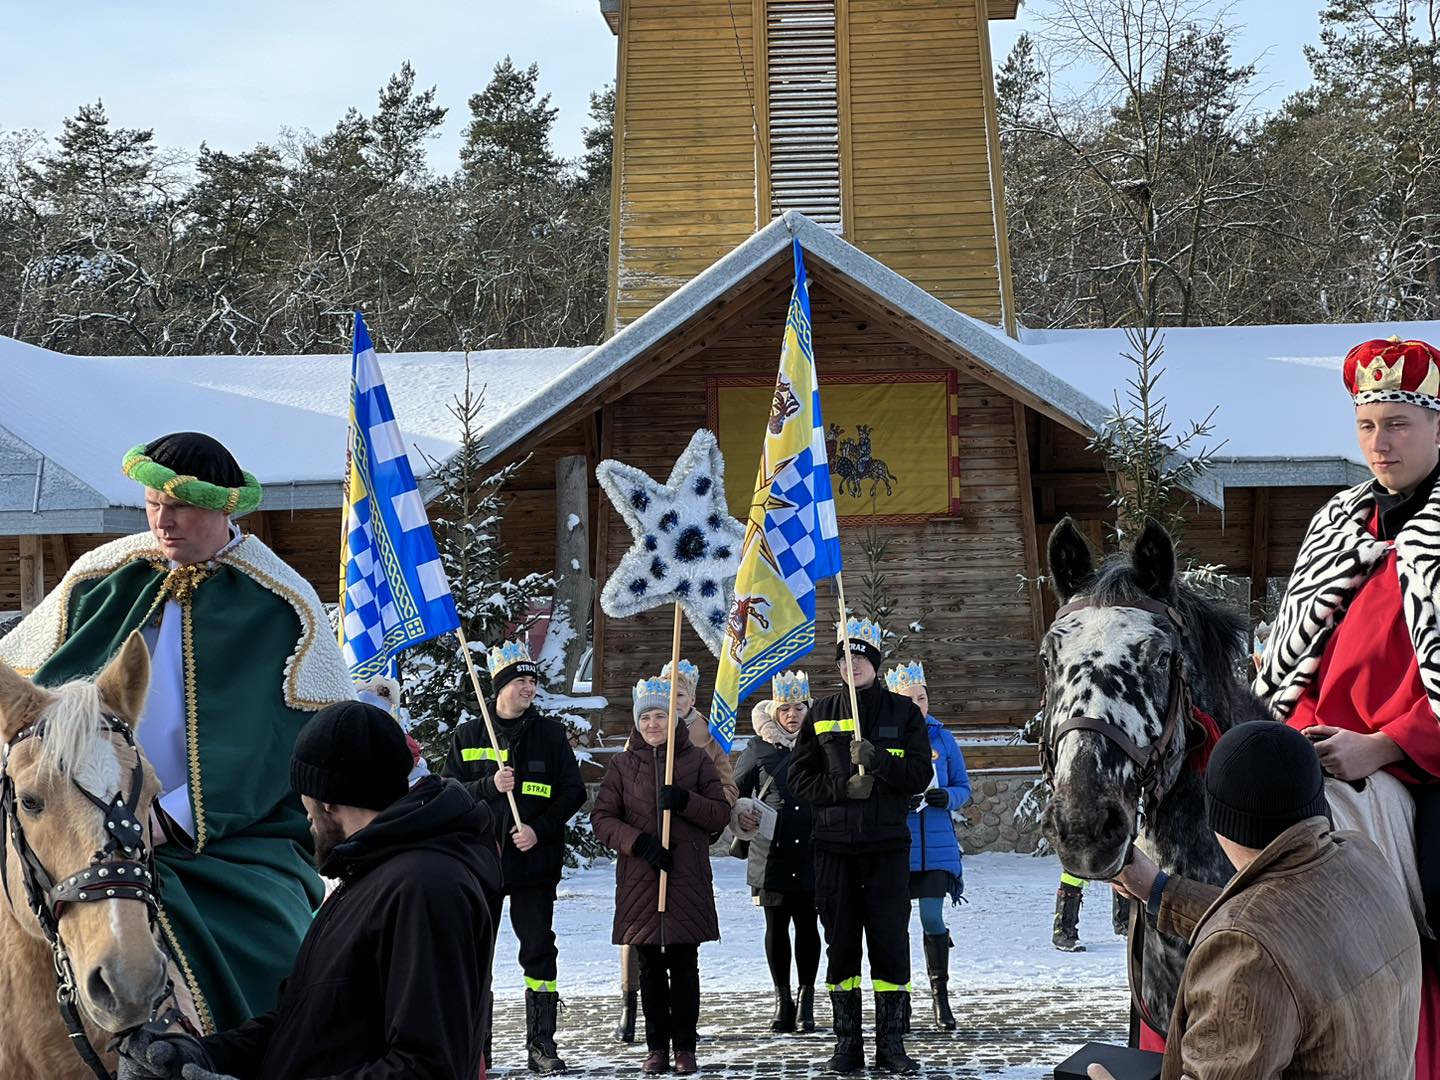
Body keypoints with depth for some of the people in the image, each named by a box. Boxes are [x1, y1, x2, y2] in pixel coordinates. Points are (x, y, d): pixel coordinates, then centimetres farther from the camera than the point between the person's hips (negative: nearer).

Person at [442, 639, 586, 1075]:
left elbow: (573, 792, 4)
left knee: (539, 952, -1)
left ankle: (541, 1044, 6)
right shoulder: (467, 736, 7)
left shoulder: (550, 734, 6)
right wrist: (490, 786, -14)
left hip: (534, 861, 0)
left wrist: (540, 829, -9)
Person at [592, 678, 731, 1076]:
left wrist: (685, 800, -14)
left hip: (687, 879, -1)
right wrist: (639, 842, -10)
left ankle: (685, 1046, 6)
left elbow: (721, 814, 4)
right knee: (650, 968, 3)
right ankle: (657, 1046, 10)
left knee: (683, 965, -1)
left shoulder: (697, 760, 6)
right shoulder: (623, 764, 8)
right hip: (639, 879, 1)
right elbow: (601, 818, 4)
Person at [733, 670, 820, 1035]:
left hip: (812, 853, 0)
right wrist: (741, 813, -6)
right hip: (771, 852, 0)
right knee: (776, 925, 3)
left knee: (807, 924, 1)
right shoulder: (760, 748, 7)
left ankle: (806, 1000, 11)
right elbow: (736, 789, 14)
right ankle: (783, 1001, 10)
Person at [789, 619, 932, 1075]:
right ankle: (847, 1043, 10)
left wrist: (879, 761, -18)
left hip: (887, 843, -1)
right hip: (834, 844, 1)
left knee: (890, 942, -3)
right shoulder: (822, 715, 10)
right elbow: (800, 777, 7)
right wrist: (843, 788, -10)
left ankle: (891, 1043, 3)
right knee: (840, 943, 4)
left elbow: (920, 775, -1)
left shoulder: (903, 713, 6)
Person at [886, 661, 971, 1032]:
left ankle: (940, 995, 8)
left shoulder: (942, 738, 7)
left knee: (932, 918, -4)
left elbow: (964, 787, 11)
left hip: (936, 845, 1)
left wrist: (947, 798, -11)